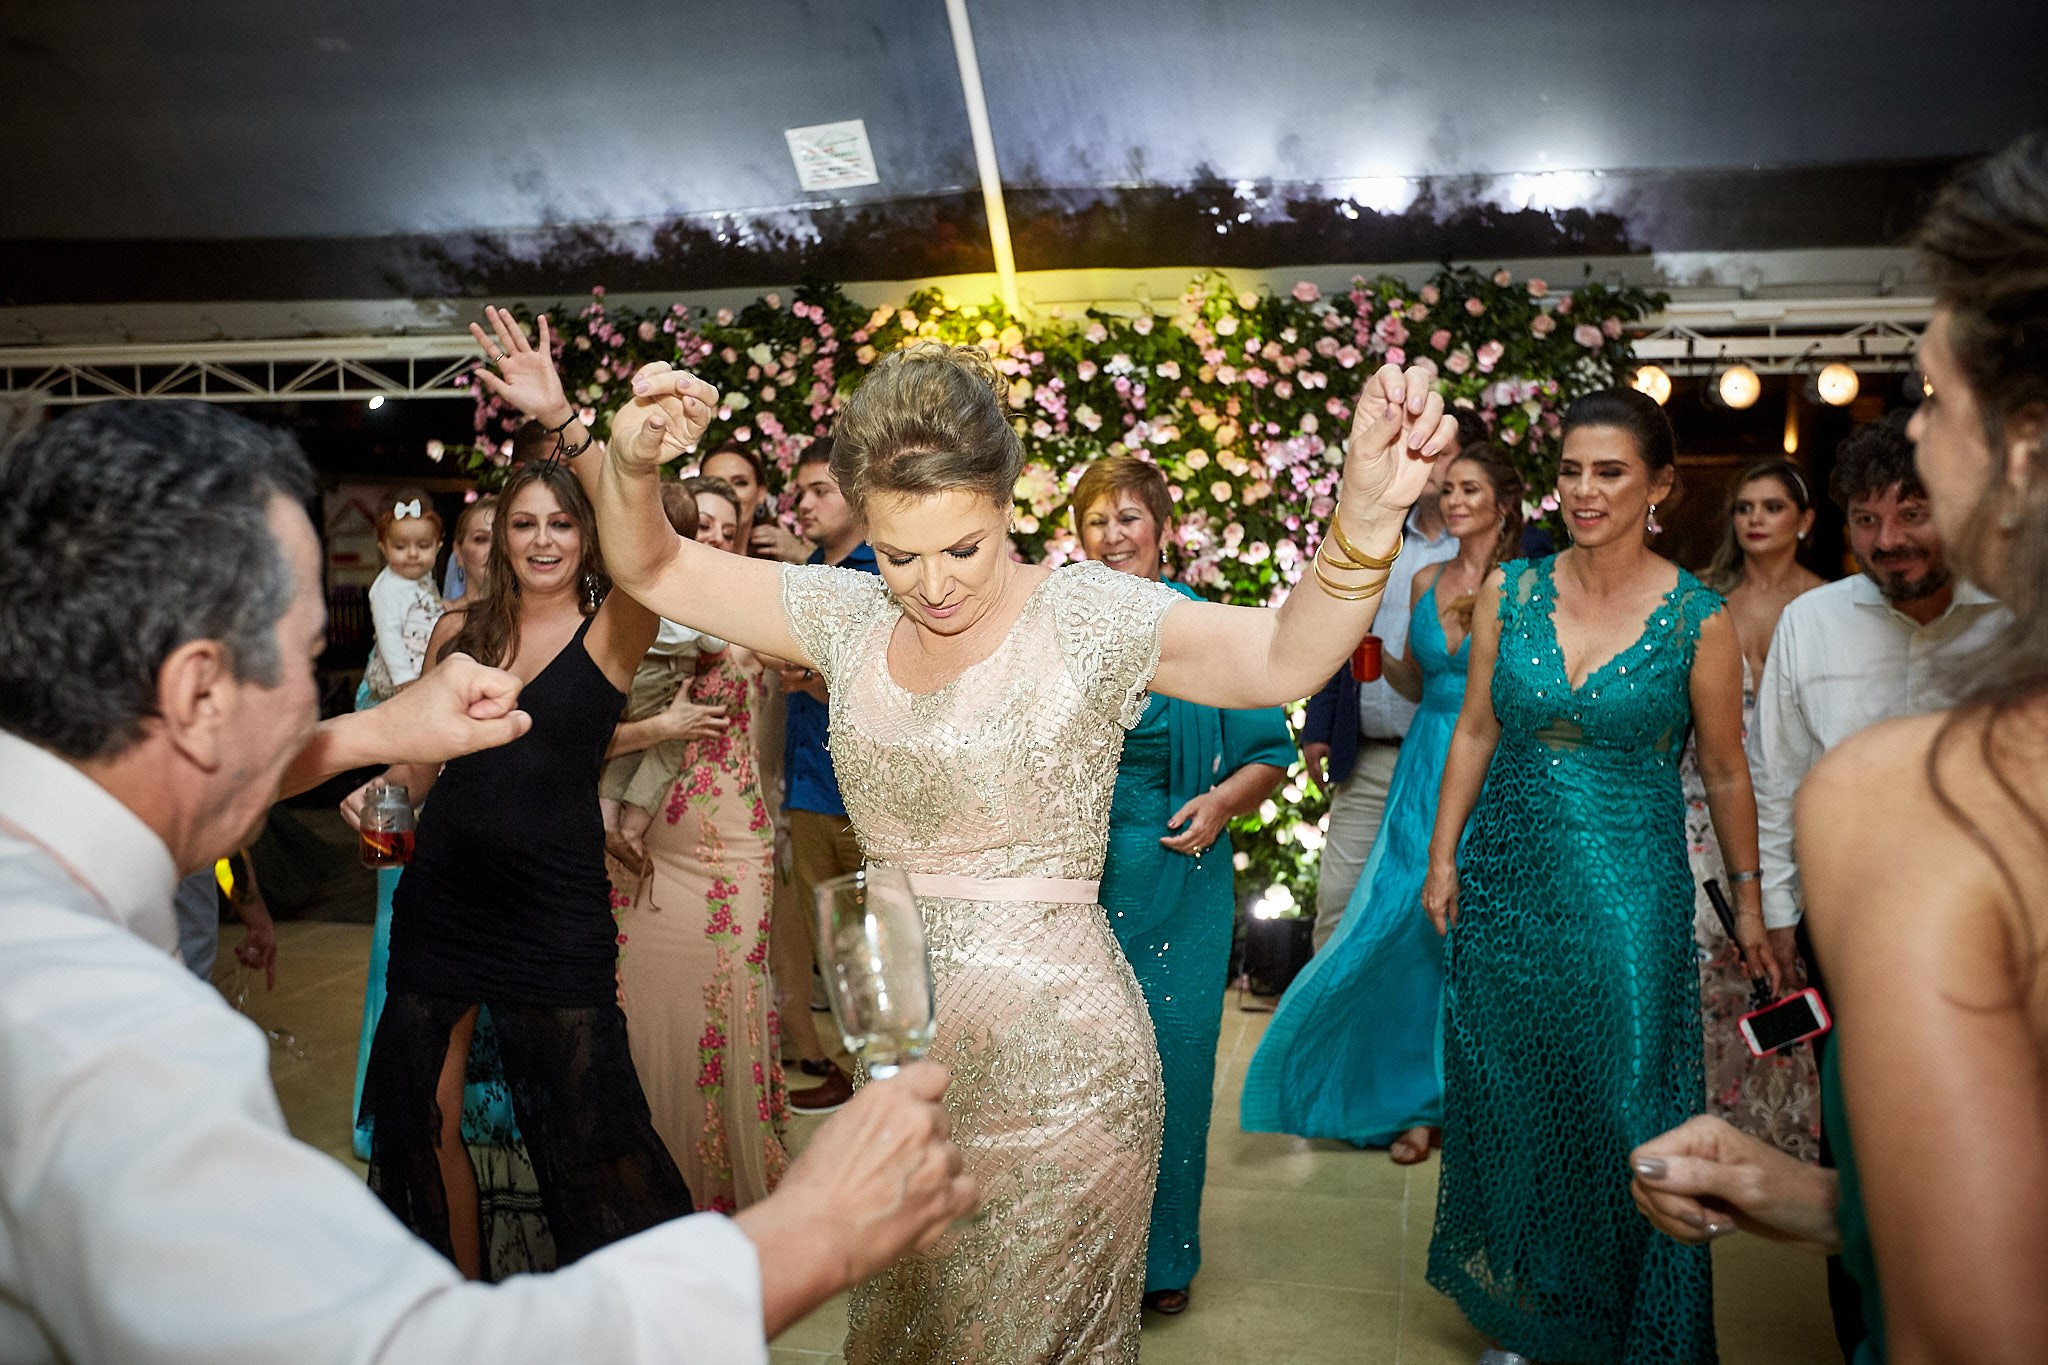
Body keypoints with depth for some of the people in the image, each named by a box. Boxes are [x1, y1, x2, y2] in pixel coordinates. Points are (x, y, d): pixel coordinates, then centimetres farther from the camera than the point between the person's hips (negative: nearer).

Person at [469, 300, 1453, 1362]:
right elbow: (652, 567, 4)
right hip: (903, 1059, 5)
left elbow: (1284, 656, -27)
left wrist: (1364, 516, -46)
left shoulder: (1086, 616, -13)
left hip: (1059, 1064, -5)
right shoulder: (849, 618, 1)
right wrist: (630, 462, -18)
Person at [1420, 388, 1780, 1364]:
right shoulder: (1510, 590, 0)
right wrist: (1442, 860, 4)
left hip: (1630, 891, -2)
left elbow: (1725, 772, 3)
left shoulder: (1698, 619, -6)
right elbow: (1475, 731, 5)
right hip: (1507, 879, 3)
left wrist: (1748, 900, 7)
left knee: (1622, 1105, 5)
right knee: (1511, 1099, 12)